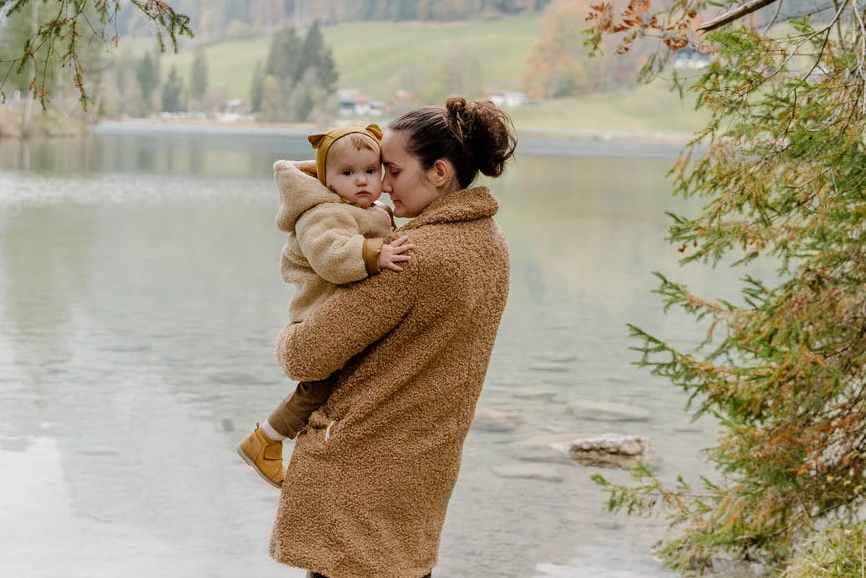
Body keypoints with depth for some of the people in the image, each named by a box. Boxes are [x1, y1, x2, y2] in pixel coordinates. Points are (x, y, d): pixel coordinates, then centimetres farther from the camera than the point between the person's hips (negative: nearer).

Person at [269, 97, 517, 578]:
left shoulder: (413, 256, -23)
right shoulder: (491, 245, 5)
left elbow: (307, 357, -19)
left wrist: (287, 340, 4)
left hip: (358, 467, -9)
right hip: (425, 469, 9)